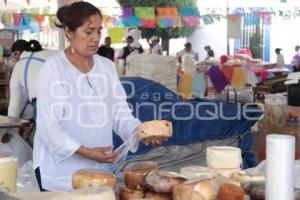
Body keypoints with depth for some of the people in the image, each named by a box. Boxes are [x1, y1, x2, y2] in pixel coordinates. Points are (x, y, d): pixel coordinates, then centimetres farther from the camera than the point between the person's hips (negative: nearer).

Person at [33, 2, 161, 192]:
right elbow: (48, 125, -15)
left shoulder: (107, 66, 6)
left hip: (100, 168, 5)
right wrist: (85, 152, -24)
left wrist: (140, 131, -15)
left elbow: (120, 113, 4)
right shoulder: (53, 68, -10)